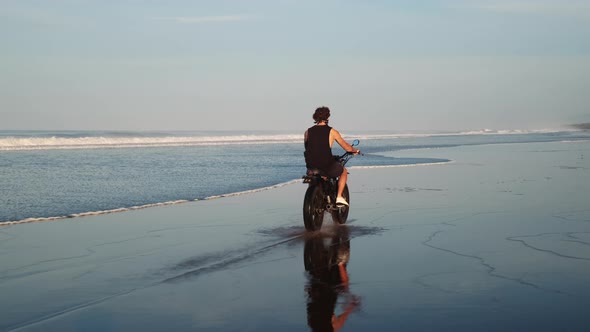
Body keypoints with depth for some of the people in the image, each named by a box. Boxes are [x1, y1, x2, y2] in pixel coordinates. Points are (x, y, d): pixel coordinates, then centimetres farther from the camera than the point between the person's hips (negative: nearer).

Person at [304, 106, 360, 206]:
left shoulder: (308, 132, 5)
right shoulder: (332, 131, -1)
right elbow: (347, 148, 7)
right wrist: (355, 151, 29)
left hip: (311, 166, 3)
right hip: (327, 166, -3)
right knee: (344, 171, 28)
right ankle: (339, 197, 15)